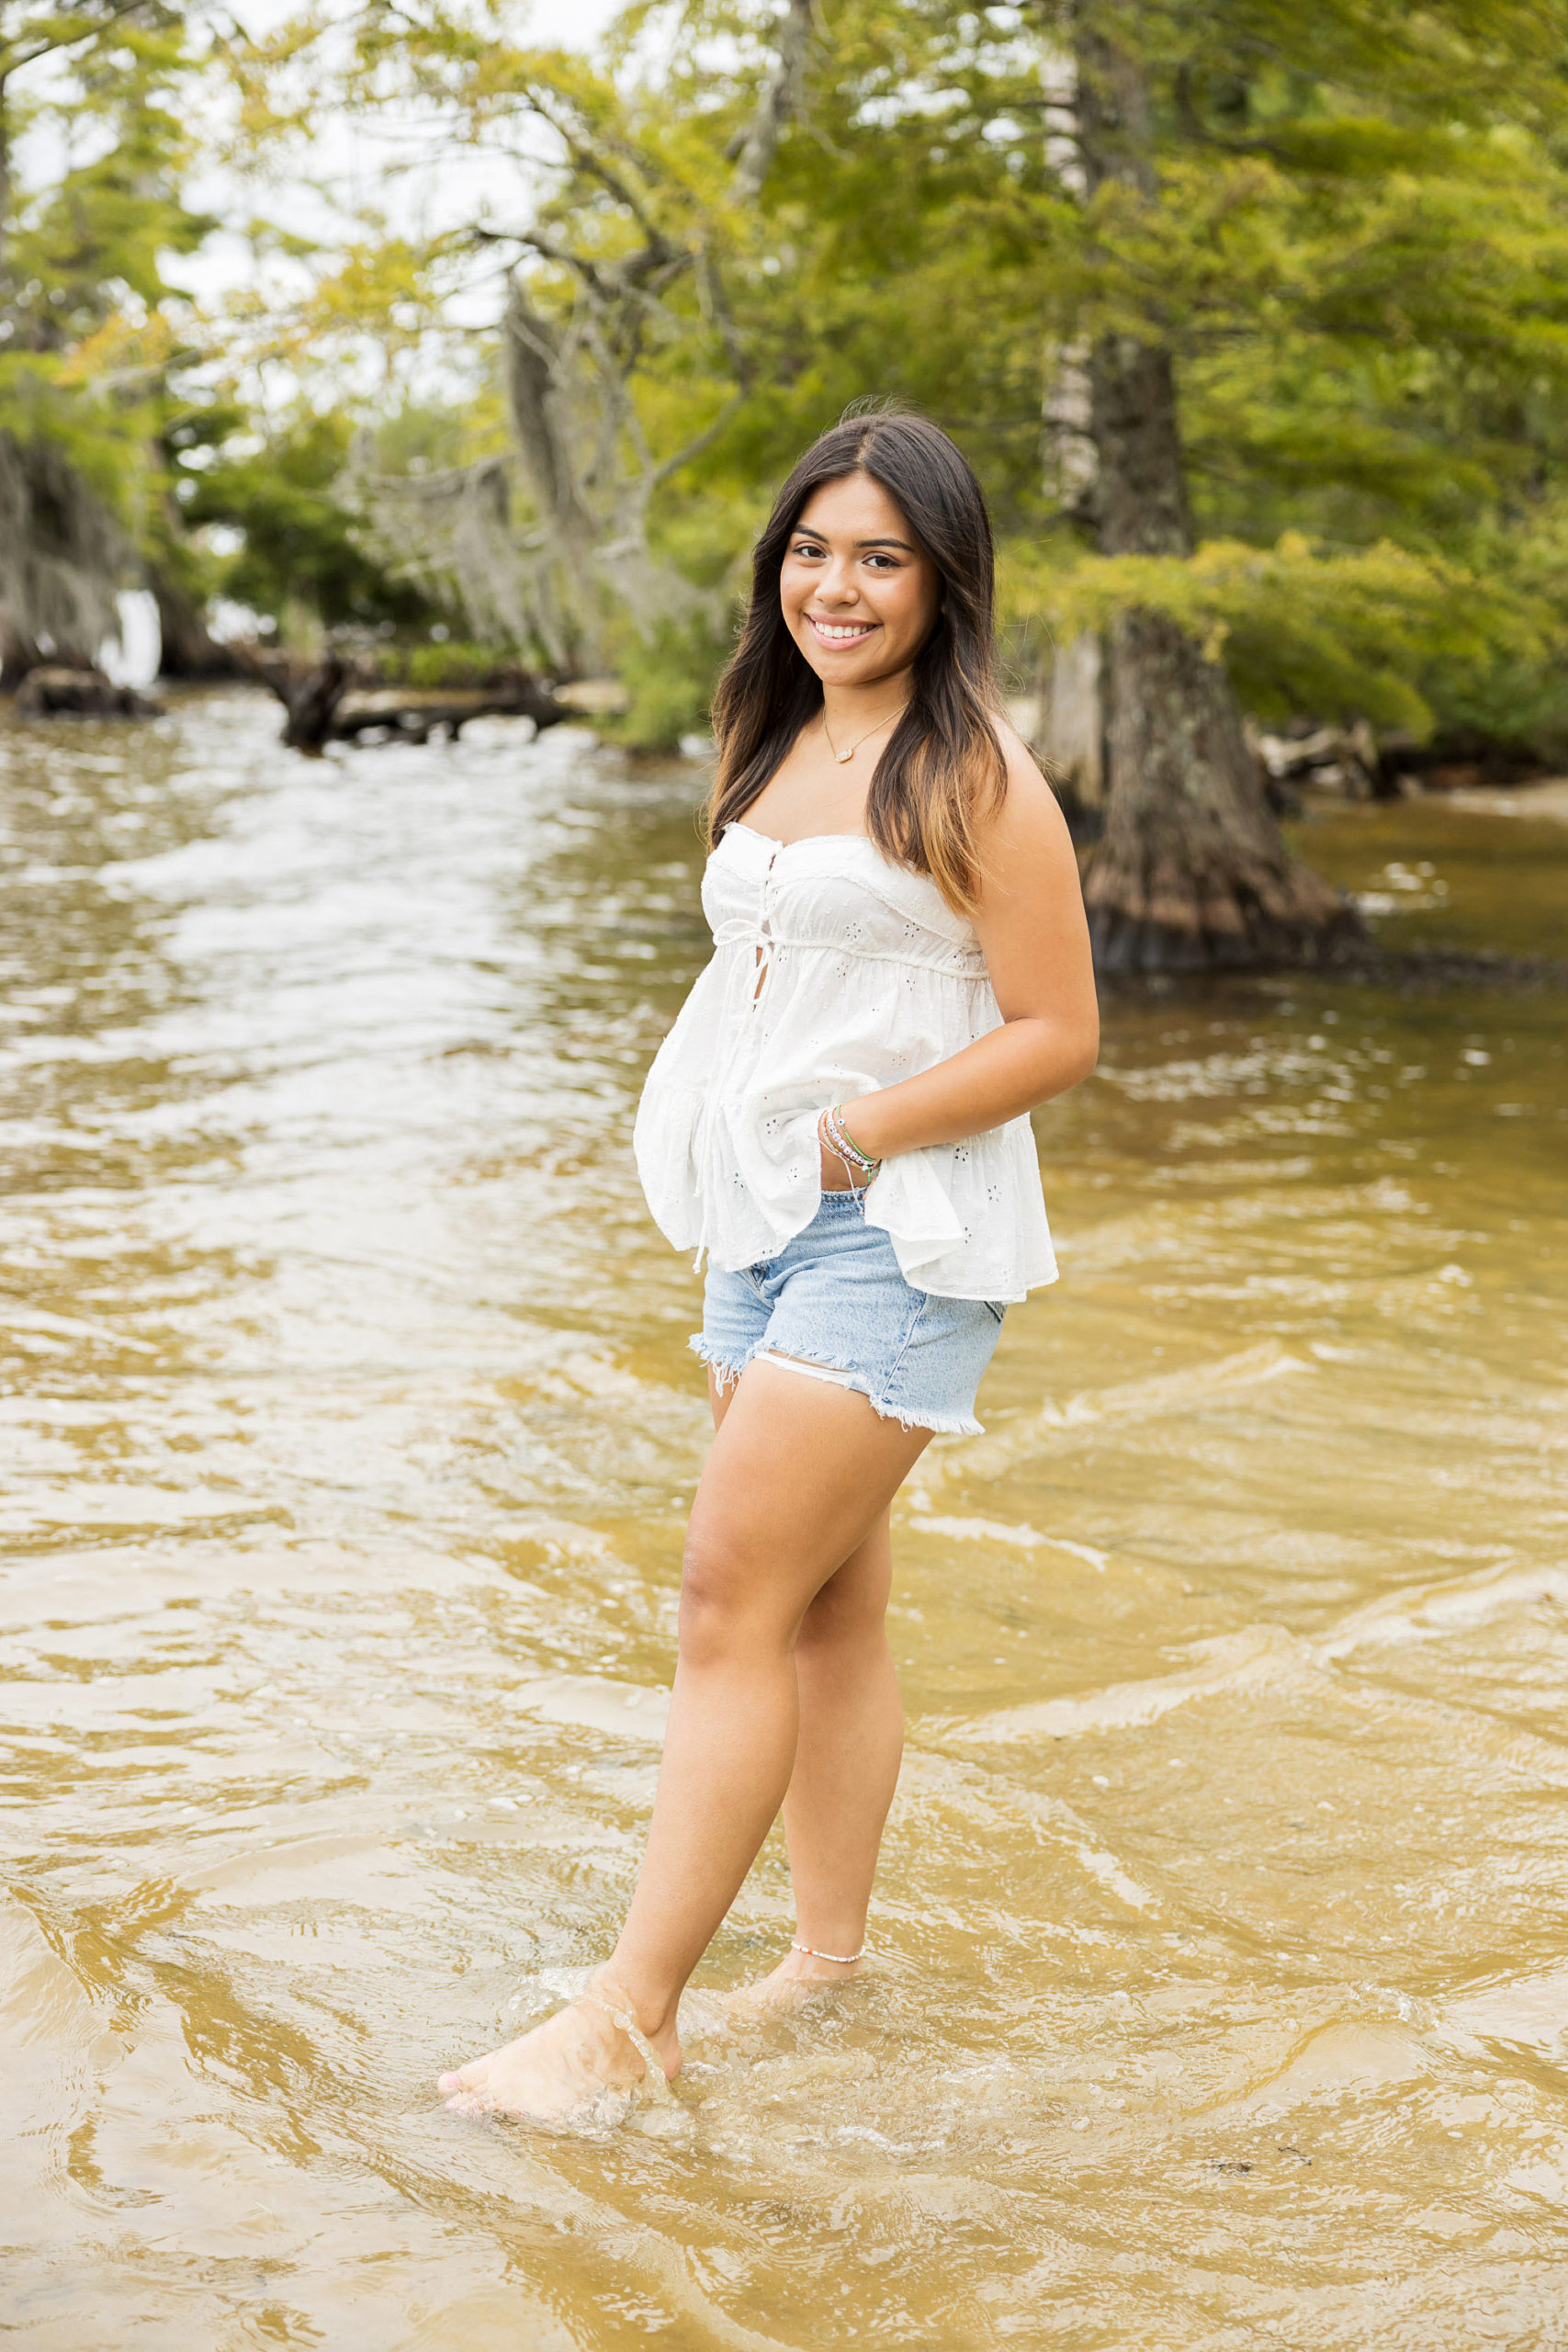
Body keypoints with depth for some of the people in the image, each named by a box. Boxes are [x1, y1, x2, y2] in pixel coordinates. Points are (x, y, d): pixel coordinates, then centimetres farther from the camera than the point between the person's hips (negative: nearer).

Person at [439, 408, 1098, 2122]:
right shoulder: (772, 745, 15)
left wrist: (847, 1138, -15)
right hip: (765, 1219, 8)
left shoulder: (971, 776, -11)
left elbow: (1057, 1033, -13)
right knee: (828, 1606, 13)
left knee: (734, 1600, -11)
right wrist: (717, 1144, 8)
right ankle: (828, 1956, 23)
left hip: (903, 1232, -8)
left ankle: (626, 2016, -8)